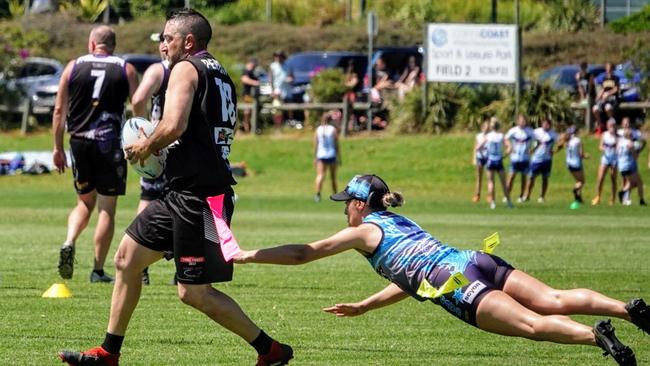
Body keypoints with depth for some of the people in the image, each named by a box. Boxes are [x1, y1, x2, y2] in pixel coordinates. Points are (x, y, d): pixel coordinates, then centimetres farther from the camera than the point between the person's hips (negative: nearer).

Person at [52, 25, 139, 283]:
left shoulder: (73, 67, 5)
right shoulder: (125, 70, 3)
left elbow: (59, 110, 5)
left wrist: (58, 147, 11)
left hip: (80, 142, 2)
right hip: (110, 143, -2)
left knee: (85, 202, 18)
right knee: (107, 208, 5)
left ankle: (69, 243, -9)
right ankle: (98, 270, 4)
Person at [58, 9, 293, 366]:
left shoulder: (185, 69, -9)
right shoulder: (221, 75, 19)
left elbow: (174, 125, -24)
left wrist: (147, 145, -5)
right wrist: (156, 147, 12)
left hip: (197, 197, -10)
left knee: (194, 292, -5)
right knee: (127, 256, 15)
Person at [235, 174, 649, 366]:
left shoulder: (364, 231, 13)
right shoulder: (401, 223, 34)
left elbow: (303, 253, 17)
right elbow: (410, 279, 44)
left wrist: (249, 255, 26)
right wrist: (363, 307, 49)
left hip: (463, 291, -7)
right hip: (479, 261, 7)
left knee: (533, 324, -21)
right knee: (554, 300, -7)